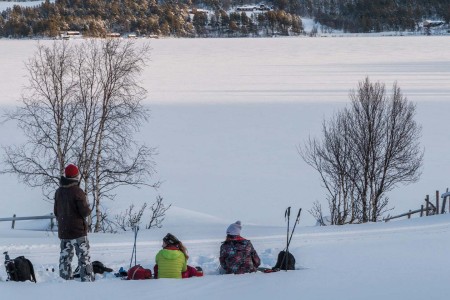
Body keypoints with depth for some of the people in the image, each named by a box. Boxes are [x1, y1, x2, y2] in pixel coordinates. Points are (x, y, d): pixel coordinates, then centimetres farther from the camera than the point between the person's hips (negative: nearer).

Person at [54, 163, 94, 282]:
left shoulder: (58, 192, 5)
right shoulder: (77, 192, -16)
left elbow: (56, 212, 13)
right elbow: (85, 211, -17)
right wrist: (88, 210, 5)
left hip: (63, 231, 6)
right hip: (78, 231, -6)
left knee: (65, 258, 11)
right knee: (84, 257, -1)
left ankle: (65, 278, 11)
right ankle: (87, 279, -4)